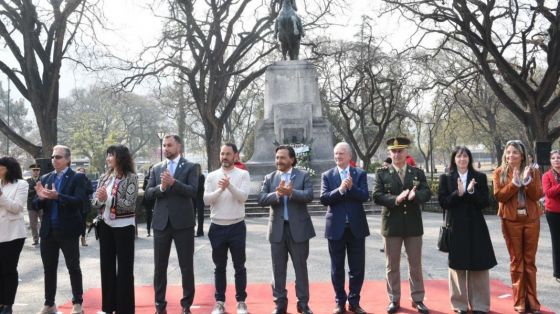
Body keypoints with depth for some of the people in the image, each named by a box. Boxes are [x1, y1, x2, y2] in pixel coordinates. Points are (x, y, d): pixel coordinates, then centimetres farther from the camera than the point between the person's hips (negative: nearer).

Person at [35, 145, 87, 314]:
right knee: (49, 268, 12)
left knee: (73, 267, 5)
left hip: (68, 230, -5)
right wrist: (40, 197, -15)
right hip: (48, 230, 5)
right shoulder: (45, 178, 10)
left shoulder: (77, 177, -6)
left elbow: (79, 201, -19)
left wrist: (57, 196, -30)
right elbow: (38, 205, 8)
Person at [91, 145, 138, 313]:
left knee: (124, 268, 3)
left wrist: (108, 198, -21)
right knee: (106, 266, 14)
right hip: (105, 226, 6)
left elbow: (130, 205, -17)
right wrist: (99, 199, -14)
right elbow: (95, 203, 7)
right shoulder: (104, 177, 8)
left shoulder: (130, 177, -10)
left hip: (123, 226, -6)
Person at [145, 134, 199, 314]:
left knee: (186, 266, 5)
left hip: (183, 223, -3)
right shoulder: (156, 168, 10)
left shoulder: (190, 167, -1)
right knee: (159, 267, 10)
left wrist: (173, 182, -23)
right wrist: (161, 187, -15)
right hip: (161, 223, 3)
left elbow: (193, 191, -13)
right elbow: (148, 193, 3)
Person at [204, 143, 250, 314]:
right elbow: (206, 199, -4)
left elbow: (243, 197, -13)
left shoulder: (243, 174, -1)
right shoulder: (212, 176, 5)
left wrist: (230, 185, -27)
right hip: (217, 227, 2)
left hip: (237, 226, -2)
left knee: (239, 266, 6)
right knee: (219, 267, 11)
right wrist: (220, 189, -20)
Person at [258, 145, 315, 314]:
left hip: (298, 228, -2)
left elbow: (308, 196, -14)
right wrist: (277, 194, -21)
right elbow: (261, 199, -5)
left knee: (301, 267, 7)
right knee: (278, 269, 8)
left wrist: (291, 192, -27)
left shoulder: (303, 176, 1)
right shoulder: (269, 178, 8)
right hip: (277, 229, 2)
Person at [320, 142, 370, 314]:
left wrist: (351, 187, -24)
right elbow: (323, 199, -9)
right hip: (336, 227, 0)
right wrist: (340, 189, -21)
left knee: (357, 267, 8)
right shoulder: (327, 175, 3)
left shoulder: (360, 174, 3)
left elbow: (365, 196, -9)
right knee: (337, 268, 8)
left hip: (356, 226, 0)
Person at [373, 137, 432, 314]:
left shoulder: (418, 173, 6)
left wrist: (415, 195, -27)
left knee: (416, 265, 10)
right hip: (391, 225, -1)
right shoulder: (382, 174, 0)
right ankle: (394, 300, 20)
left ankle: (417, 299, 23)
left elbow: (427, 193, -6)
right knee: (392, 265, 8)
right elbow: (377, 196, -10)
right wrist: (395, 199, -26)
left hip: (413, 224, 2)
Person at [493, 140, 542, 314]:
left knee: (530, 261, 8)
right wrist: (515, 183, -20)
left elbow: (537, 195, -5)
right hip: (511, 221, -1)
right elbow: (498, 196, -9)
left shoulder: (533, 171, 5)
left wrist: (527, 180, -19)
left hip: (531, 220, 1)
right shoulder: (499, 172, 1)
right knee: (516, 261, 4)